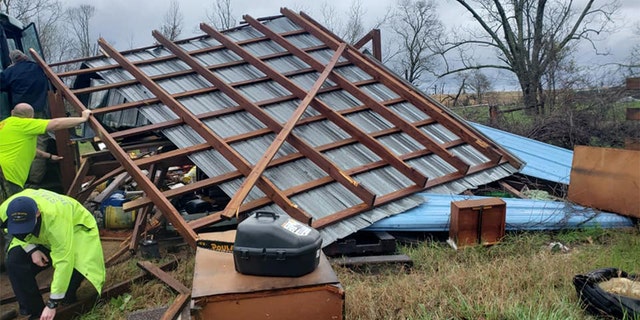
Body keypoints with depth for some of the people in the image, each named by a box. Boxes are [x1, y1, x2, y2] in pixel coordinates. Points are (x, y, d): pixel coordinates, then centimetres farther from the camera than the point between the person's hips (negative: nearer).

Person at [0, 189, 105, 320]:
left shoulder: (55, 218, -44)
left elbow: (63, 262, -42)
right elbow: (16, 232, -3)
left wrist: (52, 304, -38)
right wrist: (31, 249, -22)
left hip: (76, 230, -5)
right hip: (41, 236, 5)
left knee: (75, 265, -33)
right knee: (15, 262, -18)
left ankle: (68, 304, -1)